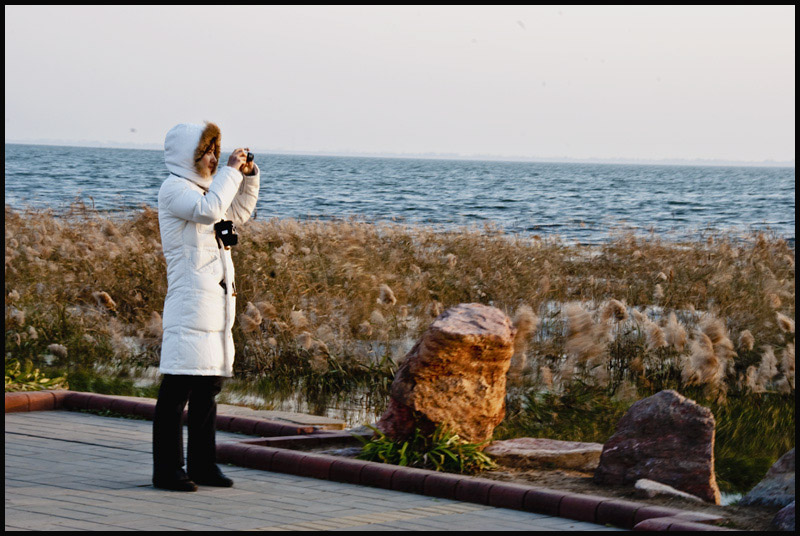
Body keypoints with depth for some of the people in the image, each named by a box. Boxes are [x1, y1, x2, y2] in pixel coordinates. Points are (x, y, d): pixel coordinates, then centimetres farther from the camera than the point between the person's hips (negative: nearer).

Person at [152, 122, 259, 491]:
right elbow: (209, 210, -26)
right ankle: (166, 469, -7)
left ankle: (202, 464, 19)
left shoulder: (203, 189, 20)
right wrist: (231, 170, -17)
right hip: (189, 302, -10)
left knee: (209, 384, 12)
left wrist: (248, 176, 19)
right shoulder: (173, 189, -7)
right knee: (179, 387, -9)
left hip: (216, 300, 10)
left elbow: (238, 214, 33)